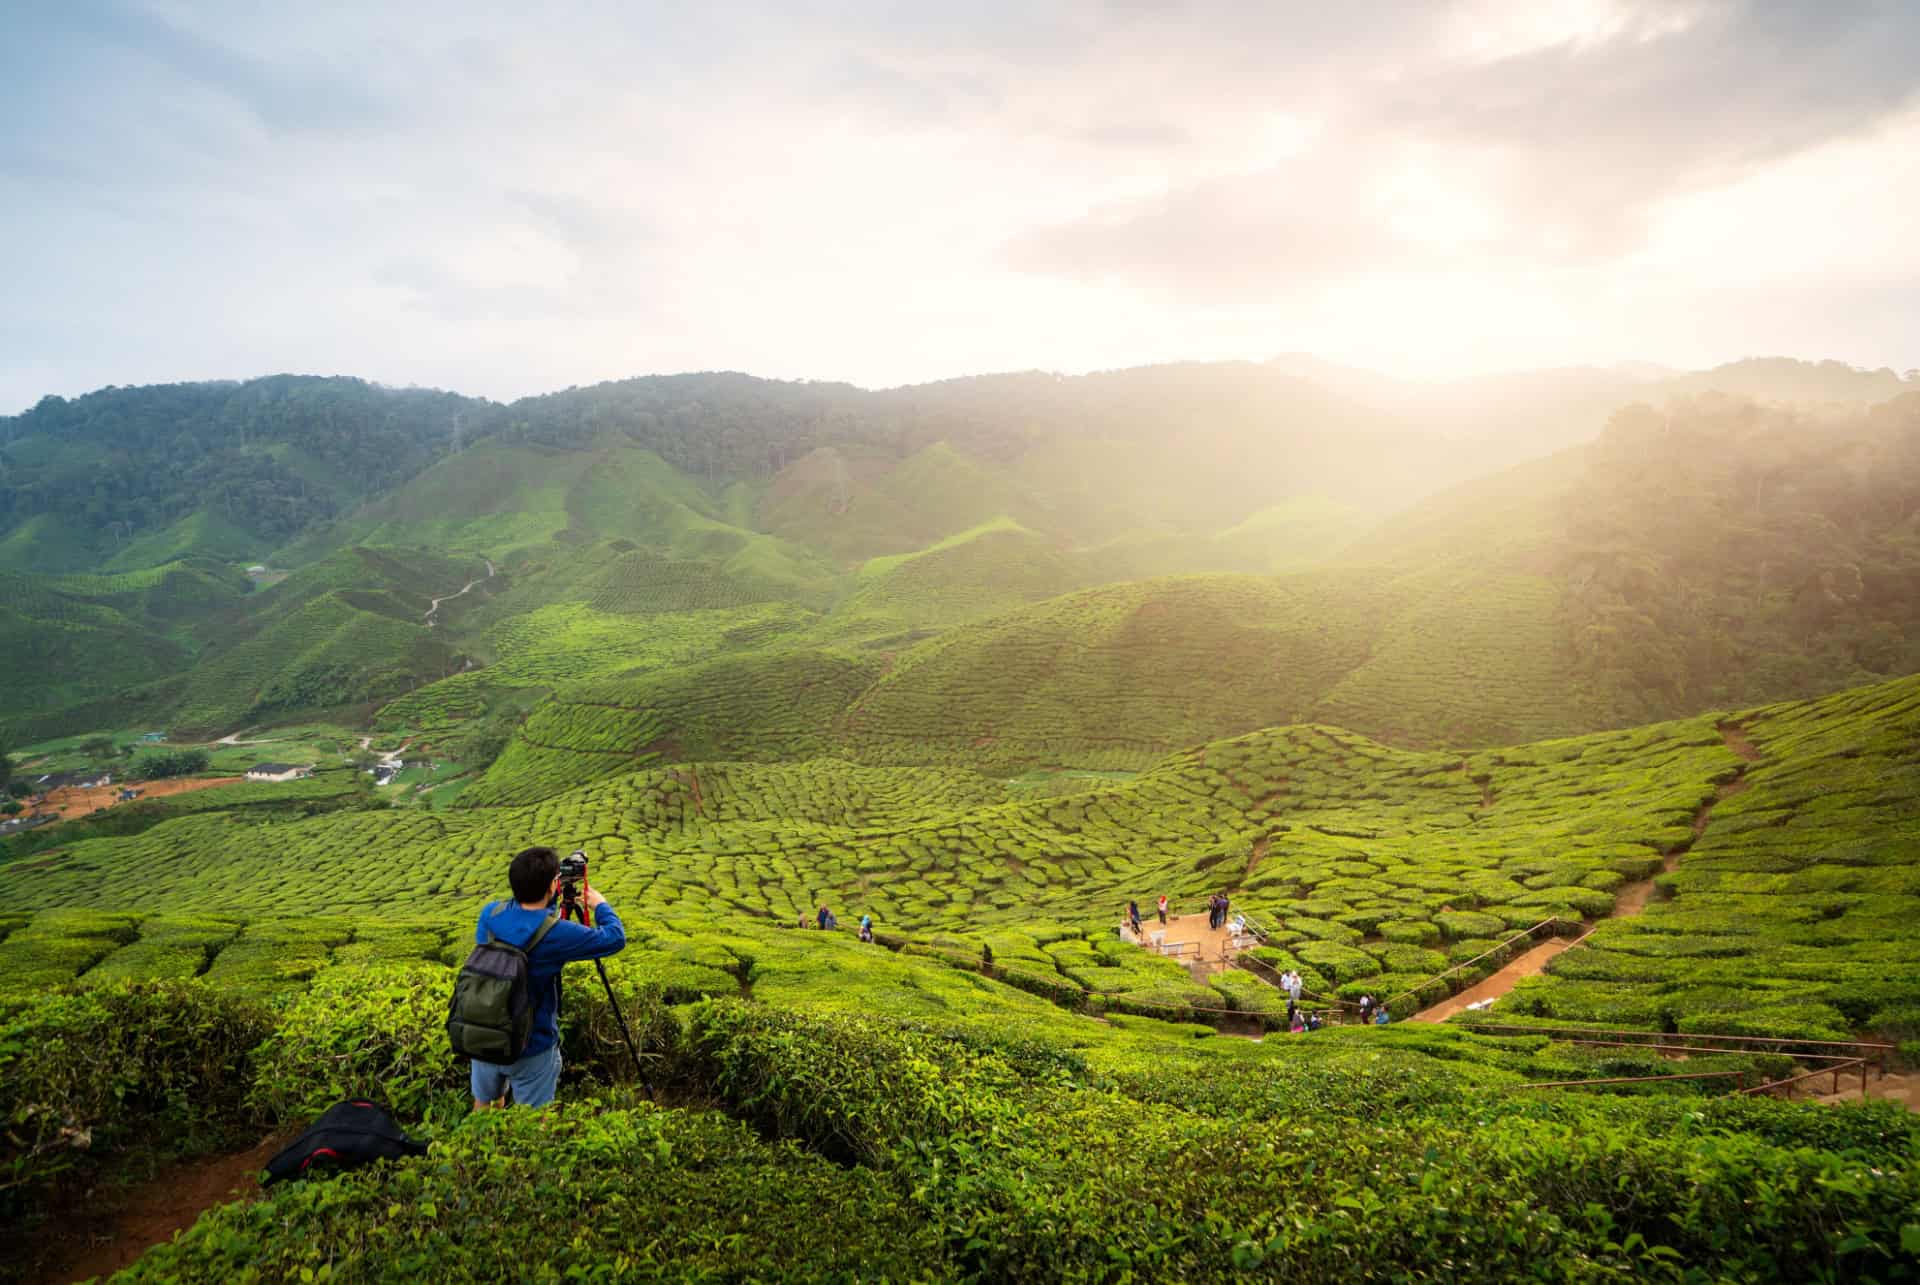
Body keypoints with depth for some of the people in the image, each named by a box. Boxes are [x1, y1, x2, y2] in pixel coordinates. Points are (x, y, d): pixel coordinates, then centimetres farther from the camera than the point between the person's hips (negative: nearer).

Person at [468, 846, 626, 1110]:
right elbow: (615, 938, -12)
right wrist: (599, 905, 5)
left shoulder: (489, 913, -11)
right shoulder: (556, 932, -25)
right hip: (531, 1048, -5)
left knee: (484, 1104, 27)